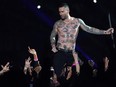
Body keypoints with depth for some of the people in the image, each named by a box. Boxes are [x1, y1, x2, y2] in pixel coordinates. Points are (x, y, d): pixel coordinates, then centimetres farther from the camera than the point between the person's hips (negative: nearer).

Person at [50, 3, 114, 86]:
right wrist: (53, 46, 0)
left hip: (71, 53, 0)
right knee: (57, 74, -2)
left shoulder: (77, 21, 3)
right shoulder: (57, 23, 5)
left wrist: (104, 32, 0)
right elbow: (52, 36, 17)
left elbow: (88, 29, 6)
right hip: (59, 53, 0)